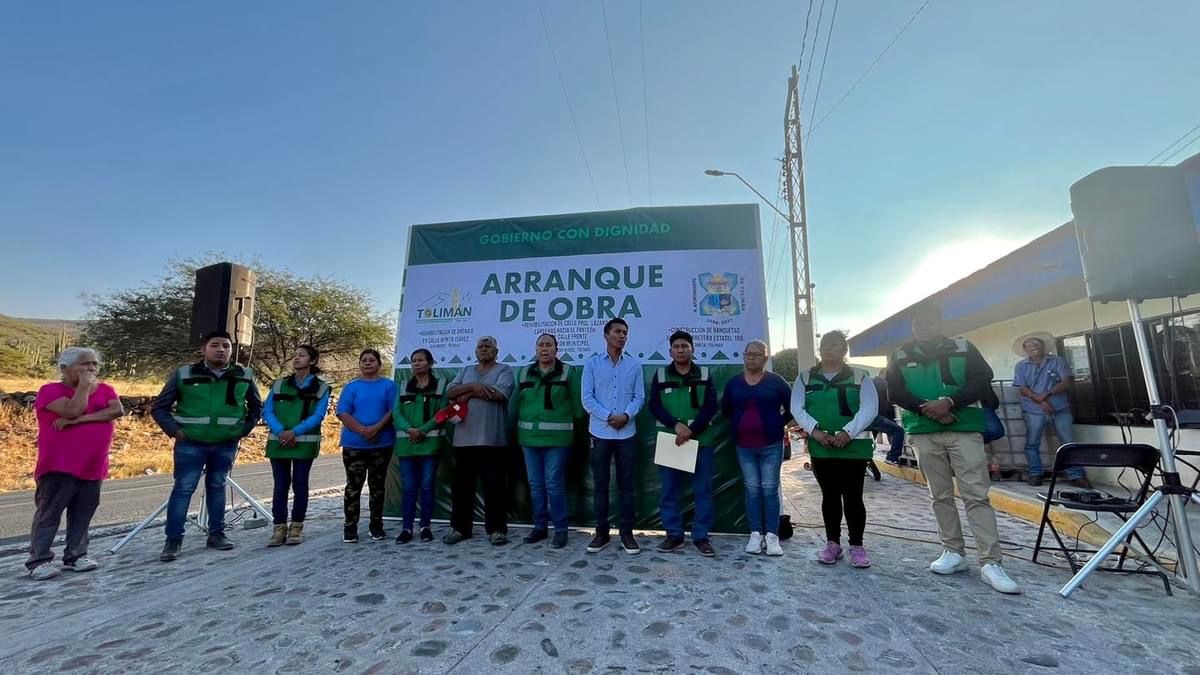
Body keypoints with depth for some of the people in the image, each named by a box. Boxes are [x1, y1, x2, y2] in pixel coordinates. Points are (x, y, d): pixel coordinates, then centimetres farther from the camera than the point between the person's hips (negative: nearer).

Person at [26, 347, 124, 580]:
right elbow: (72, 410, -21)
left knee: (82, 514, 9)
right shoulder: (51, 390, -5)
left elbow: (117, 410, -10)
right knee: (49, 513, 2)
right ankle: (39, 560, 11)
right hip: (59, 466, -4)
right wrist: (84, 384, -13)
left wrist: (79, 420, -16)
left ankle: (75, 555, 18)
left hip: (93, 466, 4)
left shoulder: (105, 389, 7)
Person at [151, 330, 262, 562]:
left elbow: (256, 406, 15)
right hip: (191, 443, -2)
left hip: (226, 444, 2)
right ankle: (173, 540, 10)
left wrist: (245, 429, 5)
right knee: (183, 489, -1)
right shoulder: (184, 374, -4)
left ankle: (216, 534, 22)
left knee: (217, 487, 12)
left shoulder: (244, 376, 2)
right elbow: (159, 407, 4)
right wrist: (174, 431, -6)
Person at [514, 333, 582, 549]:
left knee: (554, 484, -4)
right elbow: (516, 402, 12)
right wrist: (515, 428, 8)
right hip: (529, 436, 5)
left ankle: (560, 529, 12)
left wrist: (577, 426, -4)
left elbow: (577, 403, -2)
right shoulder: (525, 374, 10)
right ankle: (540, 526, 26)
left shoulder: (568, 372, -2)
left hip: (556, 437, -4)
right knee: (535, 484, 12)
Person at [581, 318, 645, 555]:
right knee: (600, 484, 7)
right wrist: (608, 417, -13)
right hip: (600, 433, -1)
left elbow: (639, 397, 2)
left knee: (626, 484, 7)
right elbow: (586, 398, -4)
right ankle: (601, 532, 20)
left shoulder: (635, 364, 4)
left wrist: (626, 415, -15)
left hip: (626, 433, 1)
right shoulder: (592, 363, 0)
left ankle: (627, 533, 19)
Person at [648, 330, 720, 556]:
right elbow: (654, 405, -2)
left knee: (703, 490, 4)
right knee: (669, 490, 6)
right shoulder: (660, 375, 6)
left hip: (700, 440, 0)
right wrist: (676, 424, -16)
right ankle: (673, 534, 19)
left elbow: (711, 406, -3)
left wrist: (691, 430, -15)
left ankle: (701, 536, 16)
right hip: (669, 440, 1)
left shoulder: (704, 374, 5)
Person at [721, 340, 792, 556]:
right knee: (752, 489, 7)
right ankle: (755, 534, 15)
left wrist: (779, 424, 1)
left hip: (771, 444, -2)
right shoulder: (734, 383, 4)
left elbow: (792, 407, 2)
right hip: (744, 446, 2)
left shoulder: (776, 381, -3)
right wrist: (740, 424, 8)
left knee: (770, 489, 2)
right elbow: (725, 410, 14)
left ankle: (772, 535, 11)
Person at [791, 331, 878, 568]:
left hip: (853, 446, -2)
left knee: (852, 496, 2)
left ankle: (856, 546, 16)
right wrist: (815, 431, -15)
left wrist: (848, 432, -19)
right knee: (829, 495, 10)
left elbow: (869, 408, -7)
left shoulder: (860, 376, 3)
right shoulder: (805, 377, 7)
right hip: (820, 447, 2)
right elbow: (797, 408, -1)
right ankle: (833, 543, 21)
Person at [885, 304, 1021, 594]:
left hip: (964, 429, -1)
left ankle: (991, 563, -2)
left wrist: (950, 402, -17)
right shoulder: (900, 357, 7)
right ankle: (953, 552, 19)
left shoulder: (964, 348, 6)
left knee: (977, 495, -6)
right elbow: (895, 392, 0)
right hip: (924, 433, 2)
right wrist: (926, 408, -15)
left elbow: (983, 381, -3)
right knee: (940, 496, 8)